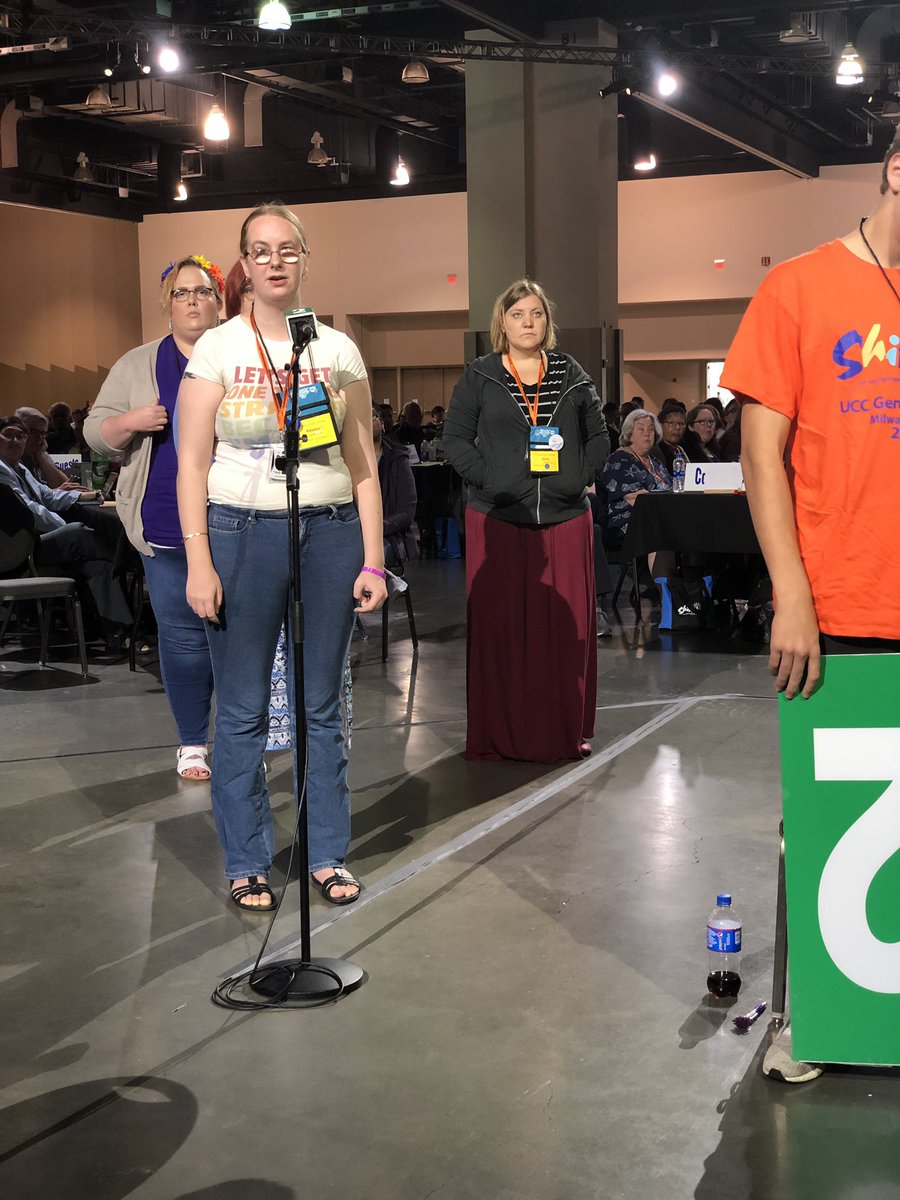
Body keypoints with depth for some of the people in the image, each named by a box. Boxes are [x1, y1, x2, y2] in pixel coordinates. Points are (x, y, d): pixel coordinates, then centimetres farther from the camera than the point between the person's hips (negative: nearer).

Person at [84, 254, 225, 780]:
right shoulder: (138, 365, 10)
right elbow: (96, 431, 10)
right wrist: (130, 422, -10)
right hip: (167, 527, 1)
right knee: (182, 635, 4)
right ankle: (192, 742, 18)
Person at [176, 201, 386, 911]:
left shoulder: (338, 350, 7)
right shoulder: (217, 348, 2)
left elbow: (363, 464, 8)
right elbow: (192, 463, -1)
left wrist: (372, 560, 2)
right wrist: (199, 562, -10)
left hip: (331, 533, 2)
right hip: (242, 533, -1)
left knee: (323, 706, 8)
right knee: (243, 712, 3)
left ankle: (329, 854, 21)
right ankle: (248, 864, 16)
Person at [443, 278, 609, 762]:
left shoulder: (571, 375, 12)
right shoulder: (479, 377, 5)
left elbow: (598, 435, 15)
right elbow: (455, 438, 2)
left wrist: (582, 475, -1)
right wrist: (487, 479, -10)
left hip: (565, 516, 2)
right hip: (497, 518, -2)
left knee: (569, 623, 1)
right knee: (499, 625, -2)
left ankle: (567, 731, 11)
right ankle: (500, 734, 4)